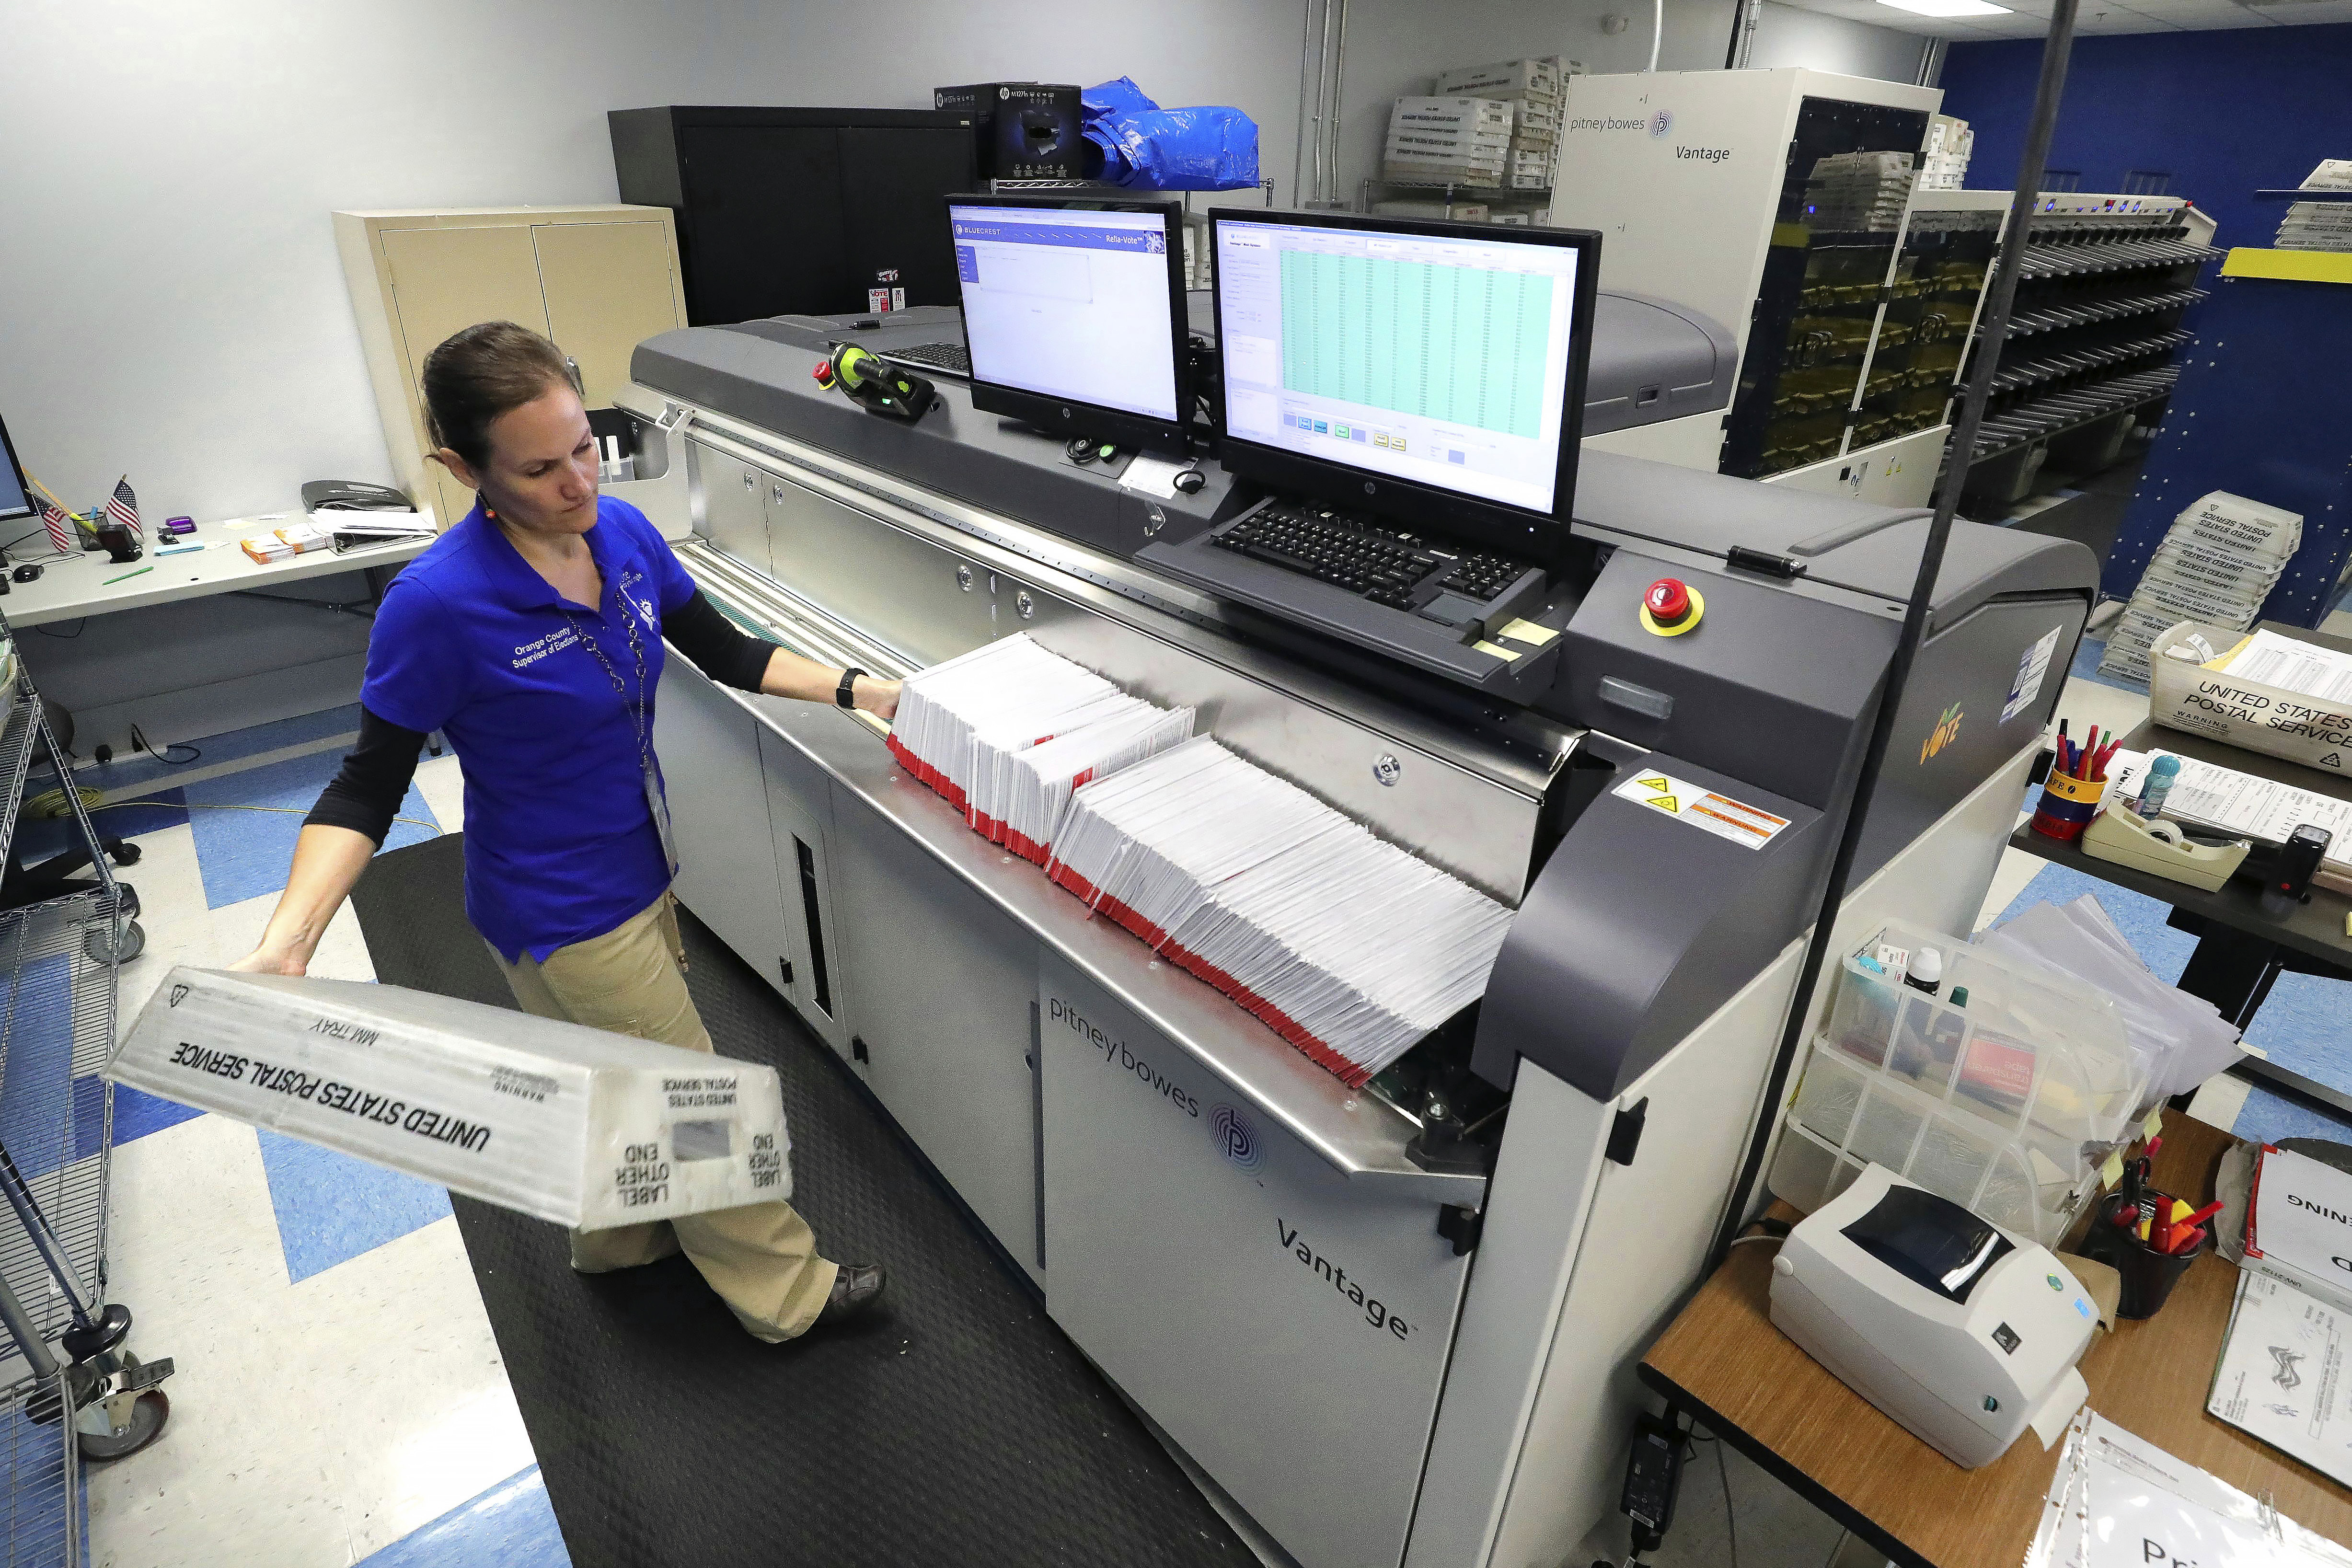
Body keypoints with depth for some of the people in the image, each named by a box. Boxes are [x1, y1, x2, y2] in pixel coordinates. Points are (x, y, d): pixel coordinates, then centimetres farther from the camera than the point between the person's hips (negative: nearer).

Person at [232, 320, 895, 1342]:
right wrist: (283, 944, -27)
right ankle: (784, 1291, 31)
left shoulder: (620, 530, -6)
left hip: (639, 873, 7)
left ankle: (617, 1241, 54)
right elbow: (369, 785, -17)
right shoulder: (440, 604, -25)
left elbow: (727, 654, 4)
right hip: (562, 914, -6)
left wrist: (859, 690, -5)